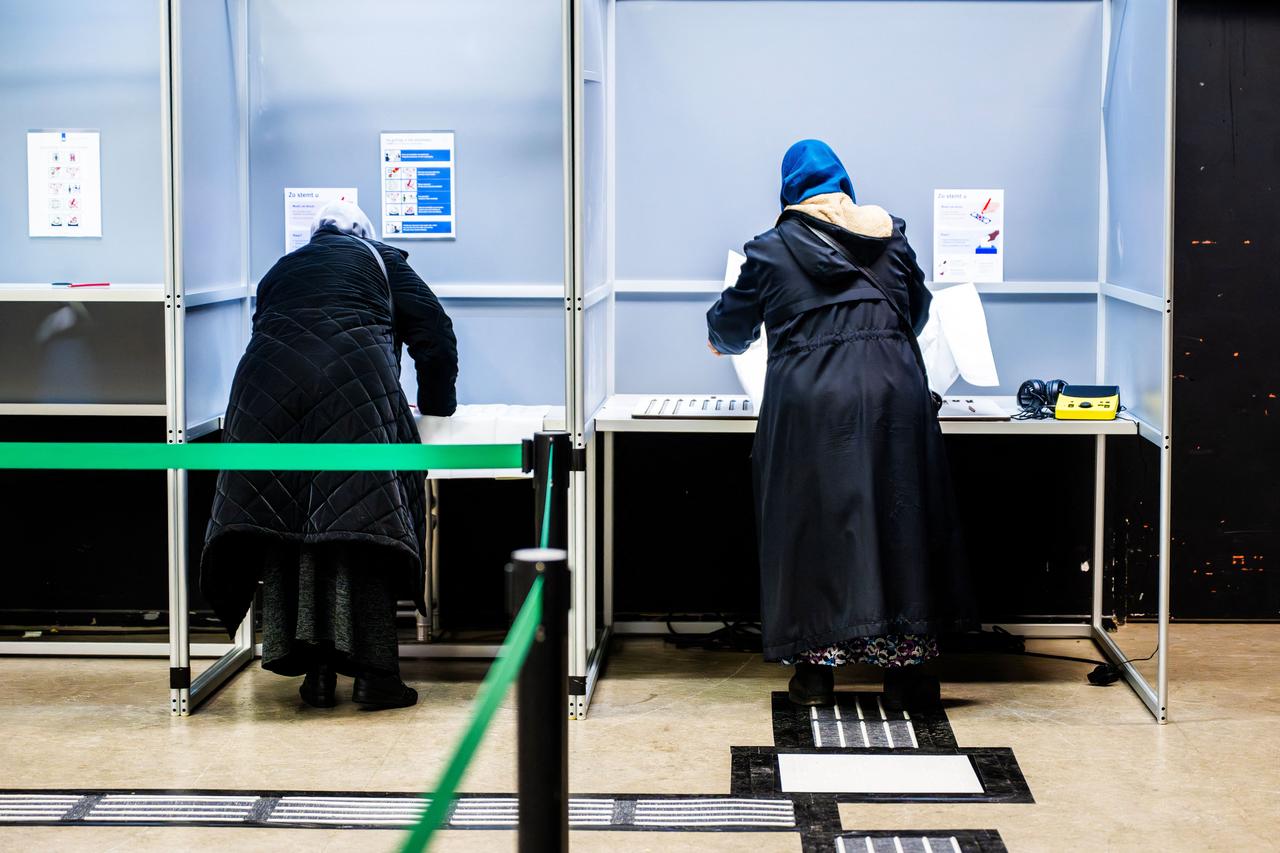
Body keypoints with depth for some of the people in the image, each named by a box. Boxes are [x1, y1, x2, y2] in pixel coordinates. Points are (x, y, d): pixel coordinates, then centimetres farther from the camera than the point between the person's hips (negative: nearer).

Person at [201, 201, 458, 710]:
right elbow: (432, 330, 19)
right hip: (354, 378, -2)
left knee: (285, 523, 3)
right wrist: (435, 408, 32)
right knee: (360, 518, -4)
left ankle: (315, 673, -1)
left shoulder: (281, 271, 33)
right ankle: (374, 672, -10)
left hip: (269, 388, 3)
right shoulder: (381, 261, 25)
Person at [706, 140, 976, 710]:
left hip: (808, 403, -2)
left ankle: (816, 669, 7)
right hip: (892, 395, 2)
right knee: (897, 521, 7)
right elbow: (918, 306, 24)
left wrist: (721, 339, 40)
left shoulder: (771, 250, 5)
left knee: (812, 524, 7)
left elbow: (732, 326, 16)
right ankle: (903, 671, 9)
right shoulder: (888, 236, 12)